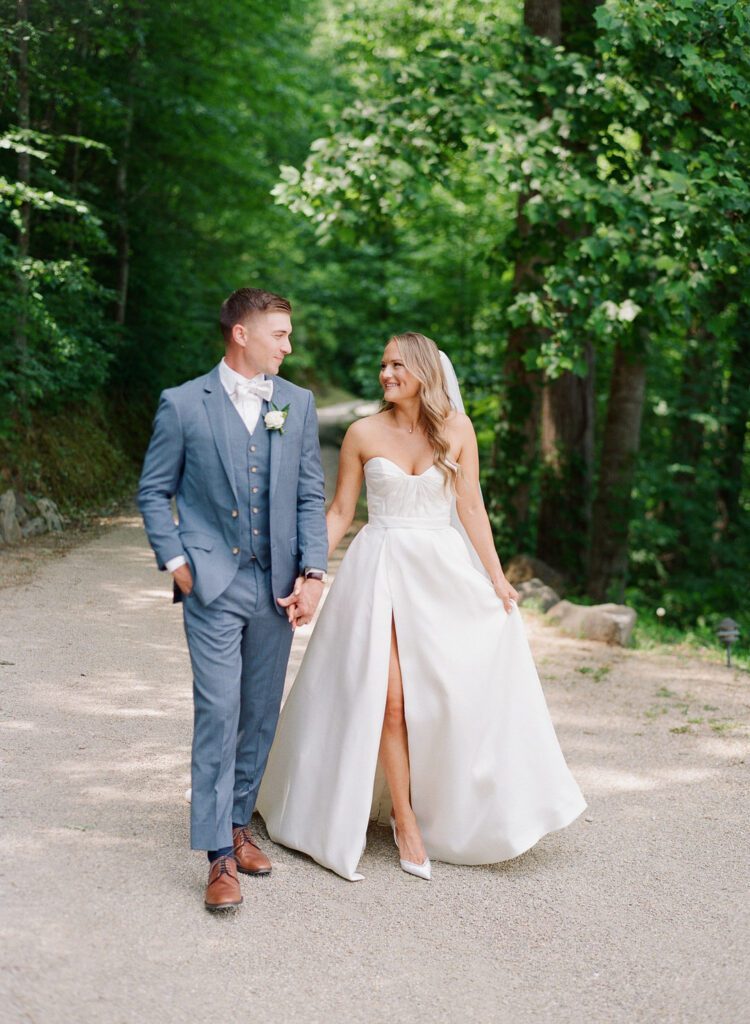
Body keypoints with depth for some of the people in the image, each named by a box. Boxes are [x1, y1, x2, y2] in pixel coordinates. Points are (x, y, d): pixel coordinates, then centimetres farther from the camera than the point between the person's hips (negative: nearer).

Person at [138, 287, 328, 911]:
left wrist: (313, 572, -1)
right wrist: (175, 564, -5)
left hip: (277, 585, 4)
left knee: (261, 714, 10)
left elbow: (311, 496, 8)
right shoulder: (183, 404, -2)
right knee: (218, 711, -8)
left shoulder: (298, 404, 8)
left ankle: (237, 823, 27)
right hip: (213, 584, -4)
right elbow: (154, 492, 4)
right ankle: (220, 856, -3)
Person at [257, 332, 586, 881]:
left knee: (465, 689, 0)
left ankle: (464, 811, 21)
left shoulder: (456, 427, 1)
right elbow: (340, 513, 4)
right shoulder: (364, 433, 0)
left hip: (443, 568, 1)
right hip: (381, 570, -1)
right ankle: (405, 820, 8)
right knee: (389, 698, -6)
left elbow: (471, 507, 1)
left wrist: (496, 576, -5)